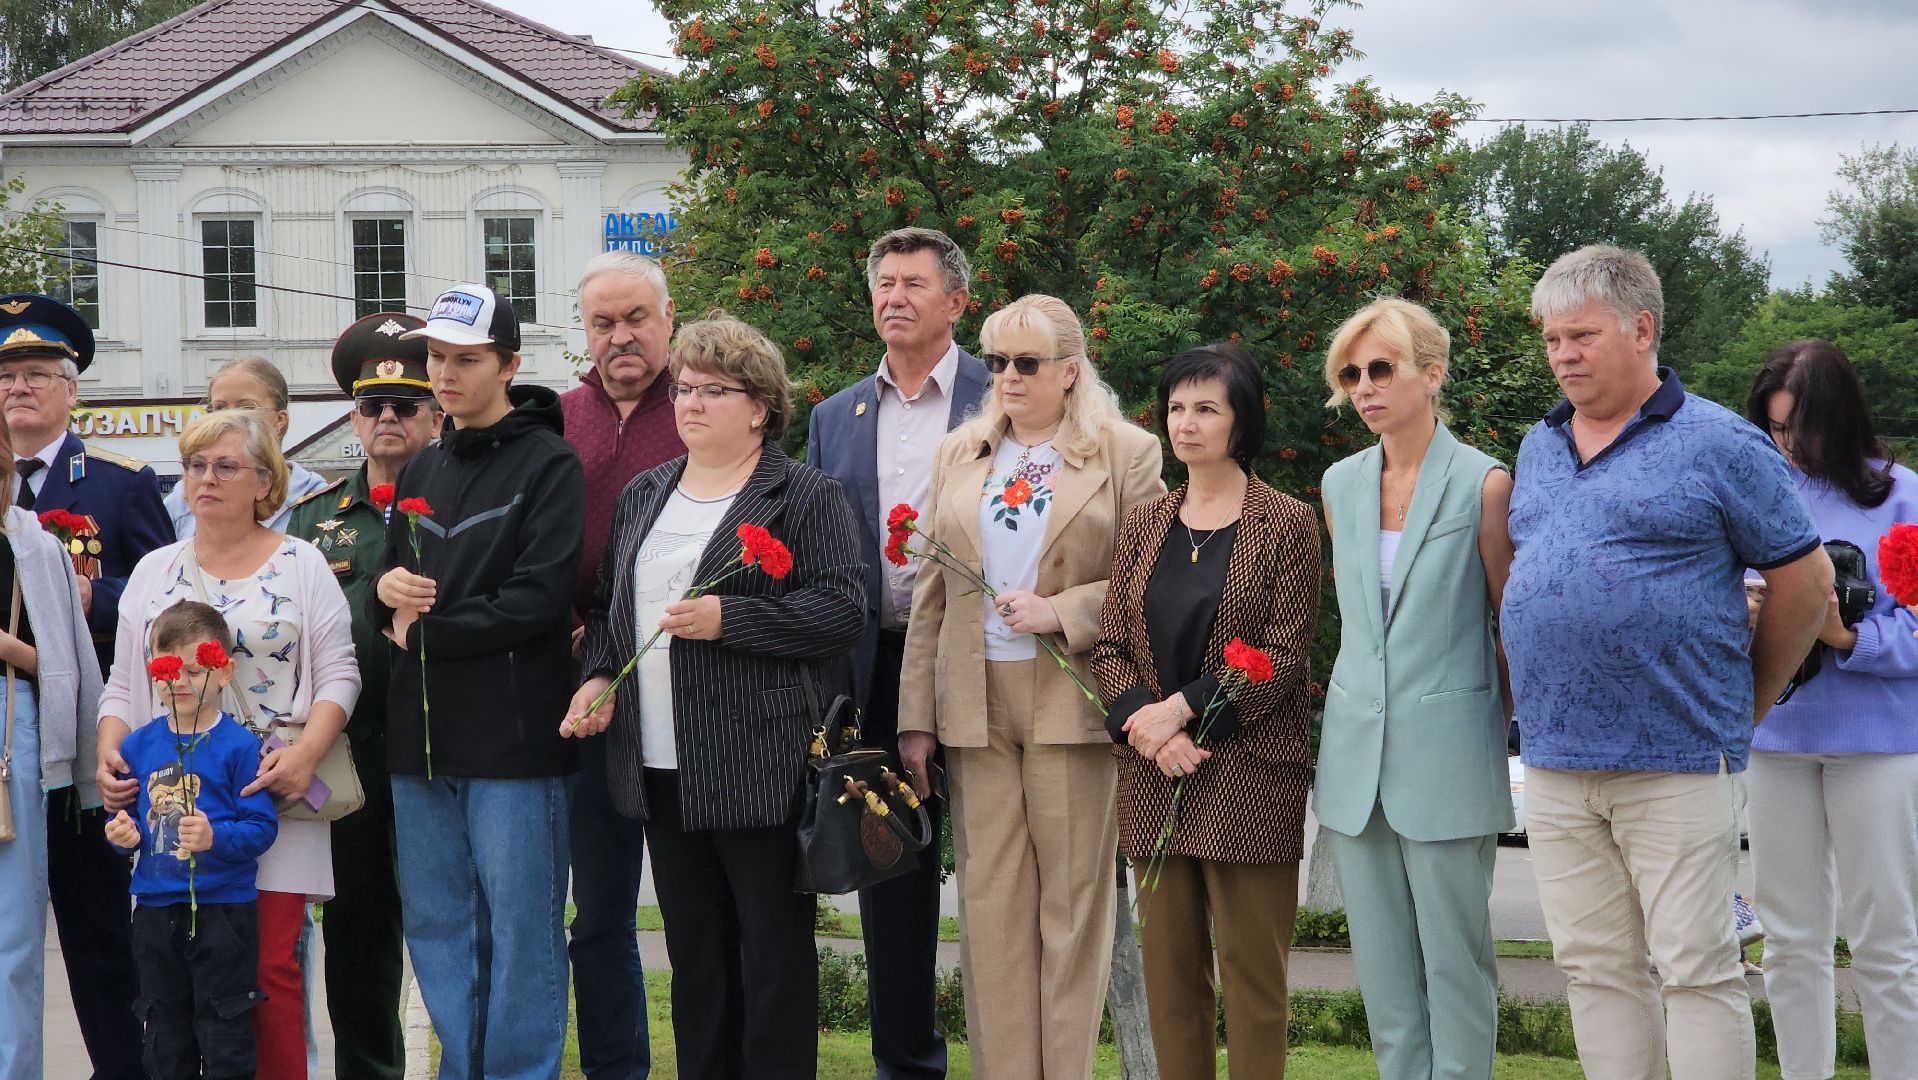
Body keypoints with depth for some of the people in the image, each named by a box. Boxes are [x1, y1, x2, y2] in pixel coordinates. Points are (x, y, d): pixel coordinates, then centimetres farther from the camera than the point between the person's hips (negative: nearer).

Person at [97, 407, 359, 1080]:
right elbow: (123, 683, 16)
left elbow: (338, 674, 0)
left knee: (270, 967, -8)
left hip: (274, 796, -3)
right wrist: (109, 757, -1)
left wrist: (307, 753, -15)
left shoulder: (301, 565, 5)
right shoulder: (154, 571, 15)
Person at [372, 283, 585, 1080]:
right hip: (422, 736, 7)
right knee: (436, 926, 11)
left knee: (521, 930, -2)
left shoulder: (548, 464, -4)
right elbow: (391, 581, 21)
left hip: (512, 739, -7)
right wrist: (388, 590, -3)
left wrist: (424, 632, -8)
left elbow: (538, 596, -14)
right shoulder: (422, 471, 18)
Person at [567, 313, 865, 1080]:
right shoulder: (642, 496, 17)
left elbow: (841, 609, -12)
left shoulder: (805, 496, -3)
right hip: (661, 769, 6)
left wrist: (728, 618, -19)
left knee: (774, 951, -1)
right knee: (693, 952, 12)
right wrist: (600, 677, 5)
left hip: (759, 768, -6)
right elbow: (609, 604, 23)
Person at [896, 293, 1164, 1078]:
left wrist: (1063, 612, -15)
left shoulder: (1128, 453, 2)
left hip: (1072, 700, -3)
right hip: (975, 704, 4)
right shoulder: (960, 454, 14)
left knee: (1072, 901, 1)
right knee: (988, 900, 3)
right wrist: (916, 715, 7)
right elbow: (931, 593, 13)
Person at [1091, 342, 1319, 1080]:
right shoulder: (1144, 526, 12)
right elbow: (1110, 644, 8)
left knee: (1251, 971, -2)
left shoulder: (1287, 526, -2)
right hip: (1153, 773, 5)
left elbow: (1284, 656, -8)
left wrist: (1183, 709, -13)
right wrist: (1146, 725, -9)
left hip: (1248, 776, -4)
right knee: (1168, 967, 6)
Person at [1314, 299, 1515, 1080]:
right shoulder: (1341, 486, 9)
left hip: (1447, 749, -5)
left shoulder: (1482, 484, -7)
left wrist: (1505, 718, 4)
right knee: (1381, 960, 9)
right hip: (1357, 750, 5)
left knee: (1454, 956, -1)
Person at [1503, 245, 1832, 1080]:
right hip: (1555, 762, 6)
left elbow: (1805, 581, -1)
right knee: (1595, 968, 9)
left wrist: (1748, 701, 6)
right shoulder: (1538, 448, 14)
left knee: (1696, 968, -3)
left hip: (1674, 761, -6)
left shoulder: (1718, 445, -4)